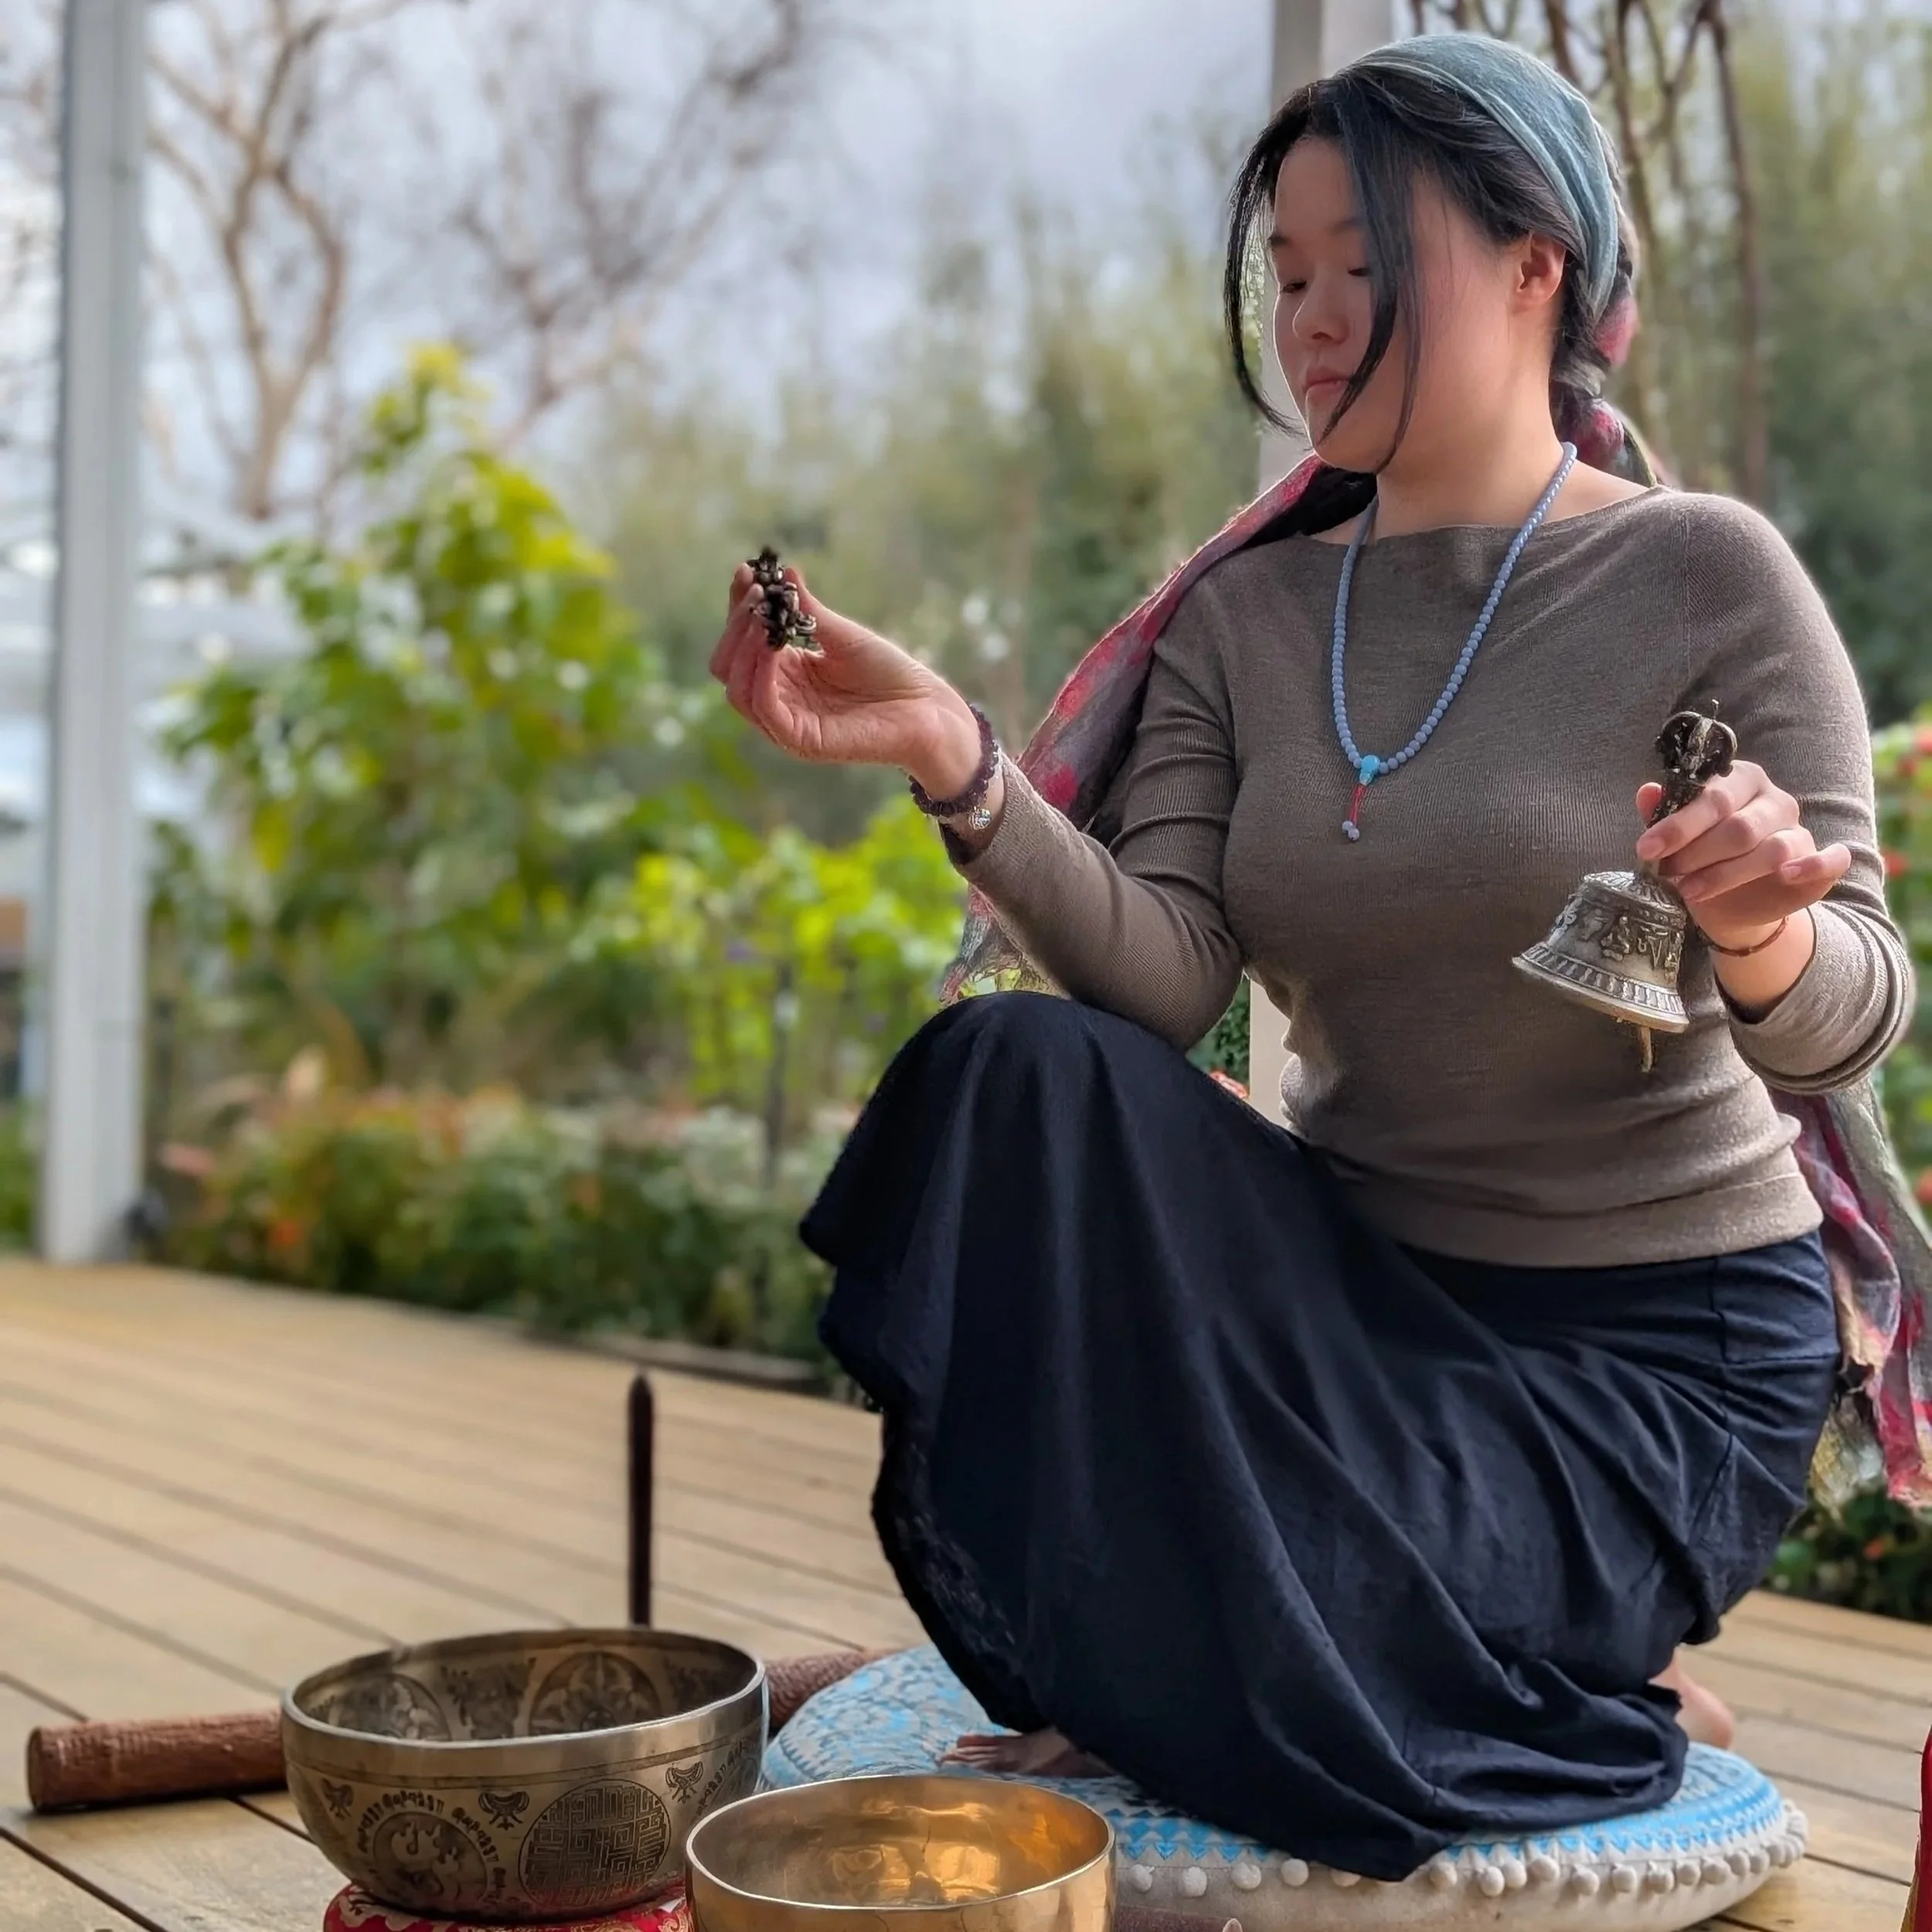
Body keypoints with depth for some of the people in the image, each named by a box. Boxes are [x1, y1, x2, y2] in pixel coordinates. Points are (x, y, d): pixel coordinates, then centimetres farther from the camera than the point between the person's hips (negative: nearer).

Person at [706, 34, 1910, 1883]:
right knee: (1021, 1072, -22)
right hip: (1359, 1277, 4)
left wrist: (1756, 934, -38)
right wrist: (954, 762, -26)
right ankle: (1126, 1677, -5)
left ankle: (1604, 1688, 11)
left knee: (1242, 1653, -25)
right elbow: (1164, 977, -11)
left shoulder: (1705, 578, -10)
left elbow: (1846, 1022, -14)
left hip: (1660, 1332, -4)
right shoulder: (1239, 621, 3)